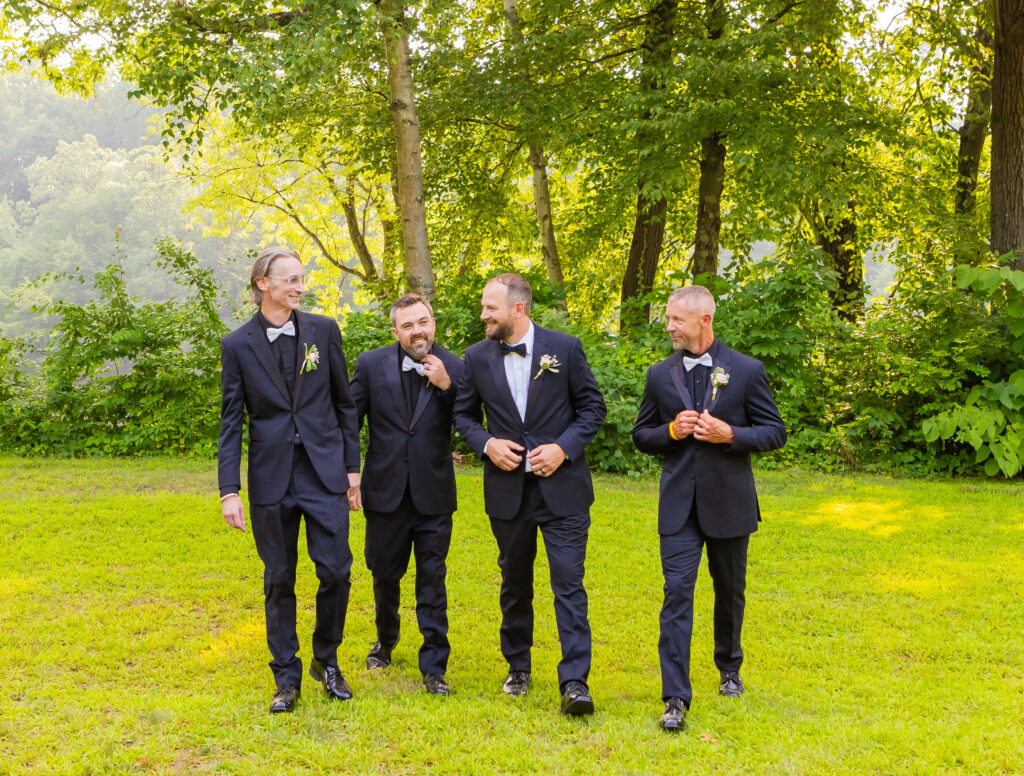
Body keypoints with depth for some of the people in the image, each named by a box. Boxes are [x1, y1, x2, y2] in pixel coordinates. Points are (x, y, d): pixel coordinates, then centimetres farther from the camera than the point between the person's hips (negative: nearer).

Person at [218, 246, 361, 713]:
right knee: (278, 581, 6)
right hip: (271, 477, -1)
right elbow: (231, 423, 1)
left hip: (324, 471, 1)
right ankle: (286, 678, 19)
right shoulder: (237, 345, 0)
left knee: (335, 571, -2)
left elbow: (344, 403, 9)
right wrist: (229, 490, -5)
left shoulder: (323, 330, 3)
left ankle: (326, 661, 21)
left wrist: (352, 465, 6)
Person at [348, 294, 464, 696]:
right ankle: (386, 640, 41)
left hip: (433, 495, -1)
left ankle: (434, 667, 8)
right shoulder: (371, 365, -2)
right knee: (385, 574, 16)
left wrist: (447, 386, -20)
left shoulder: (454, 368, -3)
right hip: (386, 493, 1)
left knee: (432, 581, 2)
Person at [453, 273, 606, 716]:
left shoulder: (565, 348, -4)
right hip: (507, 491, 3)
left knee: (569, 585, -8)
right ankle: (518, 668, 31)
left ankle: (575, 683, -7)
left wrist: (564, 447, -13)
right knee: (515, 585, 14)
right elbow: (464, 414, 13)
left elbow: (593, 408, 1)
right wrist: (486, 444, -7)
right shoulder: (478, 357, 3)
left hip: (561, 487, -3)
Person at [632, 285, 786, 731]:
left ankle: (729, 669, 38)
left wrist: (731, 434, -17)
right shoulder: (660, 376, 5)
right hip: (679, 506, 1)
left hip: (728, 503, 0)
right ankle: (676, 699, -9)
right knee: (677, 593, -9)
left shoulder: (746, 371, -2)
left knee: (729, 591, 15)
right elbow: (641, 436, 12)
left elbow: (775, 433, 1)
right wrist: (671, 431, -9)